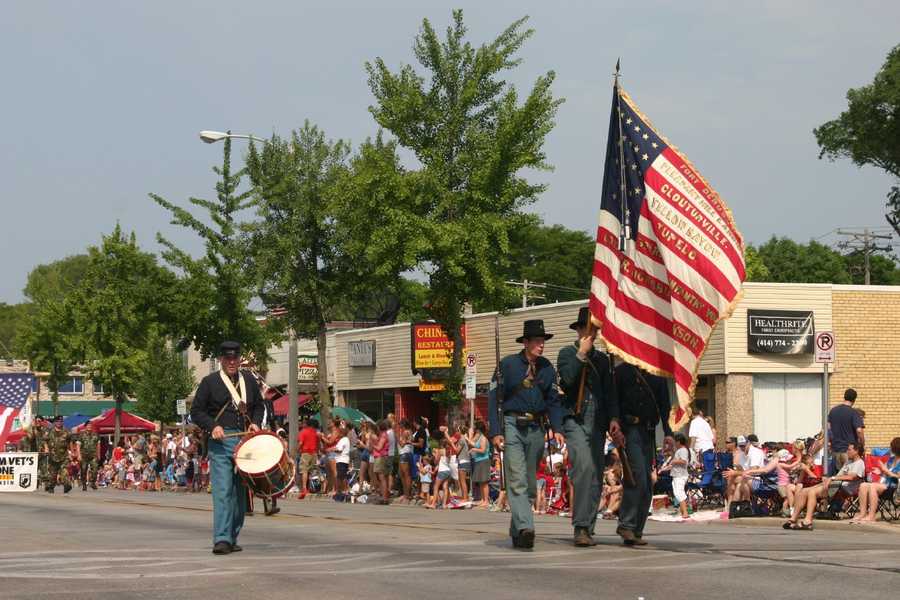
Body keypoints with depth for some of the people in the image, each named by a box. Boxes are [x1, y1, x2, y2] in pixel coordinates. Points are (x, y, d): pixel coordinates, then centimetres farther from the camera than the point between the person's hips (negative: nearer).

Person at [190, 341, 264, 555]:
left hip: (245, 441, 5)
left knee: (240, 492, 8)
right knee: (222, 490, -14)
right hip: (221, 441, -5)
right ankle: (221, 539, -19)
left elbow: (258, 405, 24)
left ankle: (232, 538, 17)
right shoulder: (210, 382, 3)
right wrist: (212, 426, -13)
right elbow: (196, 411, 3)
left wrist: (255, 423, 4)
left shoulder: (249, 380, 15)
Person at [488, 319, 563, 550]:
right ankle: (525, 528, -25)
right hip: (512, 426, -5)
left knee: (531, 484, 8)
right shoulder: (507, 365, -2)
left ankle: (516, 532, 19)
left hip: (535, 429, 5)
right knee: (517, 480, -15)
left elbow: (553, 401, 13)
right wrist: (495, 432, -10)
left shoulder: (547, 368, 10)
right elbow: (494, 398, -2)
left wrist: (557, 429, -2)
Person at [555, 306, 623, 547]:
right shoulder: (567, 353, 8)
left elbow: (609, 391, 14)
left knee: (596, 477, 1)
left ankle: (587, 529, 9)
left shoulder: (602, 358, 20)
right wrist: (581, 354, -7)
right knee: (584, 467, -23)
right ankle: (580, 527, -24)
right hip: (575, 420, -5)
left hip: (597, 423, 5)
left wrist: (613, 418, 0)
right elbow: (567, 380, -10)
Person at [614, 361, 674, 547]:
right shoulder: (622, 371, 4)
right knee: (638, 475, -20)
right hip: (630, 429, -5)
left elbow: (665, 405, 15)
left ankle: (635, 531, 7)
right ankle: (626, 524, -15)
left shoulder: (658, 375, 15)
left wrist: (668, 432, 2)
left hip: (649, 432, 5)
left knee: (647, 484, 2)